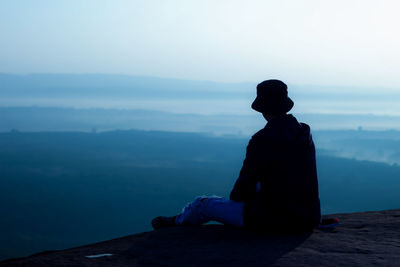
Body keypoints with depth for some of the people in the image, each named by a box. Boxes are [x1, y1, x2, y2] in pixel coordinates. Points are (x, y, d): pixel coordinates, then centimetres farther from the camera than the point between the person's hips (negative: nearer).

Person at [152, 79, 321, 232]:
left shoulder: (262, 140, -19)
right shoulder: (305, 132, 4)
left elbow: (245, 185, -12)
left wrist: (236, 196, 13)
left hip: (275, 219, -7)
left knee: (202, 204, 15)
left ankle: (177, 222, 47)